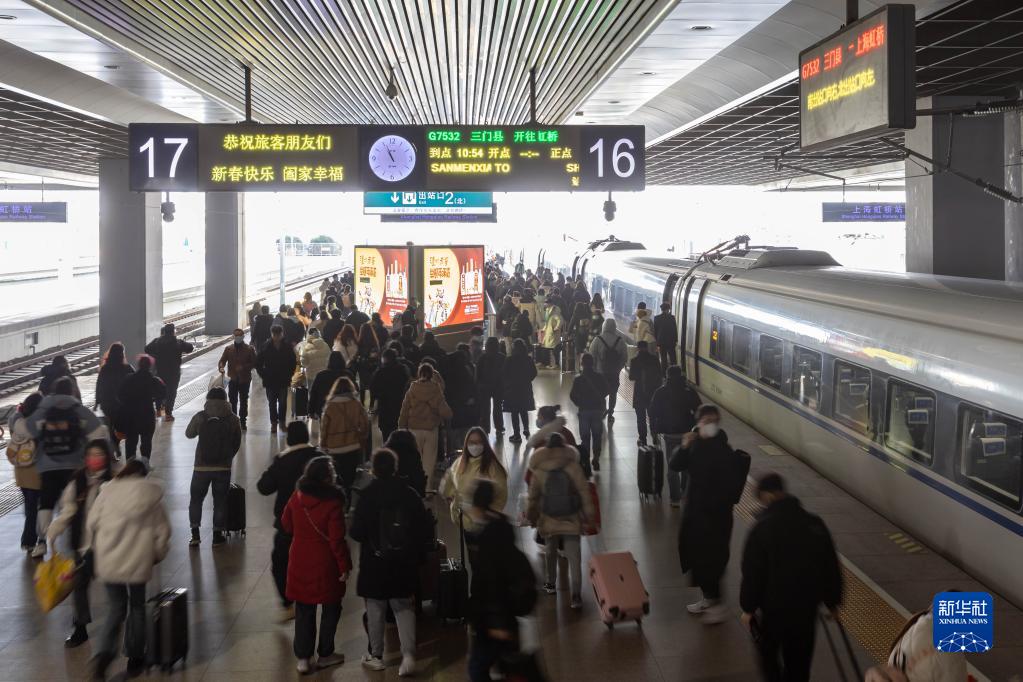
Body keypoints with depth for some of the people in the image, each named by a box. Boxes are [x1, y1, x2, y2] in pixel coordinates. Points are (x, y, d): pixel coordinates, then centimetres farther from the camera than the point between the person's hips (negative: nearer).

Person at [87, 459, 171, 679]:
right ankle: (135, 658, 20)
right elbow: (162, 531, -1)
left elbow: (91, 525, 2)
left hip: (108, 562, 1)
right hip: (138, 562, -1)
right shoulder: (152, 497, -2)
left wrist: (100, 548, 21)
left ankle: (104, 652, -6)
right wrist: (157, 555, 16)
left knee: (116, 607, 14)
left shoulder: (107, 492, -2)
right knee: (137, 608, 17)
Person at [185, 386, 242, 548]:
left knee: (196, 498, 14)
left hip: (202, 466, -1)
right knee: (220, 501, 11)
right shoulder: (233, 419, -2)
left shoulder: (200, 417, -6)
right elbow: (237, 443, 6)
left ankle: (195, 534, 9)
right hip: (223, 467, 1)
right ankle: (217, 535, 13)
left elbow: (189, 434, 9)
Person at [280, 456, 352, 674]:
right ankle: (325, 654, 24)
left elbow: (286, 525, 10)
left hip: (300, 562, 5)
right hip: (325, 565, -4)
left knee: (304, 610, 13)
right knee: (330, 609, 15)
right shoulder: (332, 504, -21)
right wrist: (345, 566, -10)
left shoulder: (297, 497, -4)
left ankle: (303, 658, 17)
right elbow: (337, 540, -19)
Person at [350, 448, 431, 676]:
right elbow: (426, 529, -3)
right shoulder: (410, 494, -7)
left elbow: (357, 533, -15)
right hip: (405, 563, 2)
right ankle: (408, 654, -1)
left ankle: (376, 656, 23)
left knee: (375, 608, 13)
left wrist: (367, 537, 7)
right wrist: (415, 550, 14)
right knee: (404, 608, 12)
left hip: (374, 563, -2)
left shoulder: (367, 495, -15)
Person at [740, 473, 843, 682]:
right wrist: (832, 600, 14)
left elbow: (752, 571, -13)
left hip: (773, 604, -4)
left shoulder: (762, 528, -17)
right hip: (807, 604, 4)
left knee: (768, 650, 18)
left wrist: (748, 607, -1)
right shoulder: (815, 524, -3)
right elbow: (831, 567, 3)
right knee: (799, 657, 17)